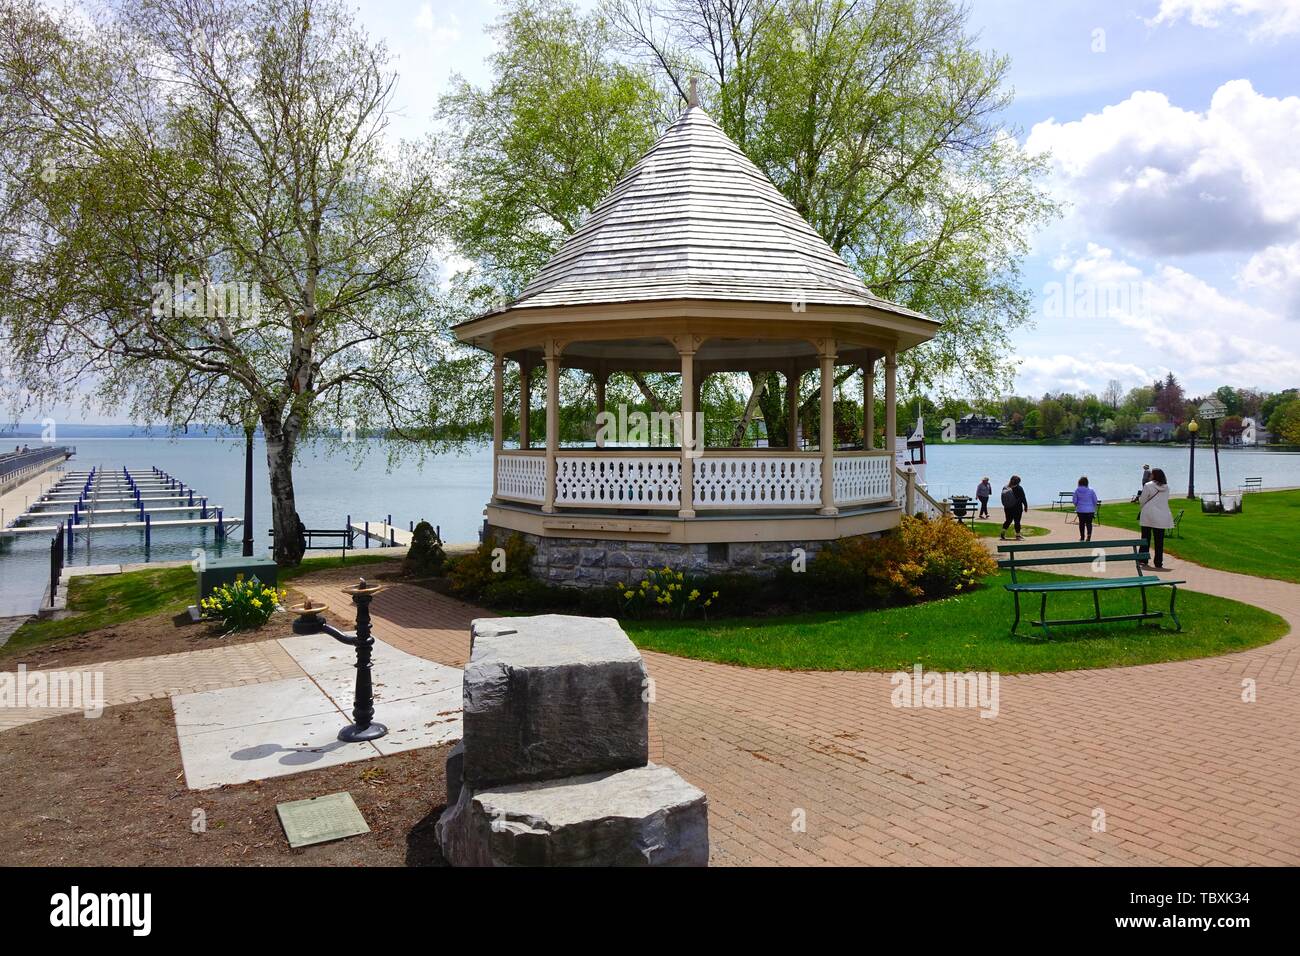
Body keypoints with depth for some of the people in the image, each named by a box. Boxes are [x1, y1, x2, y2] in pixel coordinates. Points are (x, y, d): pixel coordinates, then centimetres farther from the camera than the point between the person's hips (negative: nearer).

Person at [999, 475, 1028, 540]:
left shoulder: (1005, 488, 1)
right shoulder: (1019, 488, -13)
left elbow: (1003, 499, 8)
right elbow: (1023, 498, -9)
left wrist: (1005, 506, 18)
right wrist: (1026, 506, 2)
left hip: (1007, 508, 5)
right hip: (1017, 508, -5)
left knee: (1008, 520, 15)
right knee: (1017, 521, 3)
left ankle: (1003, 533, 8)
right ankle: (1018, 535, 8)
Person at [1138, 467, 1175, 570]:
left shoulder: (1148, 486, -8)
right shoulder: (1166, 487, 7)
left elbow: (1142, 500, -4)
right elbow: (1165, 500, 15)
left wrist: (1139, 496, 17)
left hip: (1148, 516, -3)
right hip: (1162, 518, 3)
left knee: (1145, 539, 8)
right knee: (1159, 541, 5)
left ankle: (1144, 561, 12)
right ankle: (1158, 563, 5)